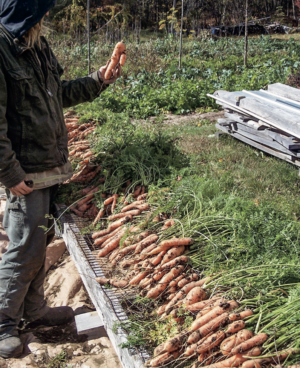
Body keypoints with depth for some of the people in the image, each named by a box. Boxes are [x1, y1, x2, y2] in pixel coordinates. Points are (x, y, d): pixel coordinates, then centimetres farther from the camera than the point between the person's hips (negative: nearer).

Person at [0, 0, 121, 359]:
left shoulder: (38, 46, 13)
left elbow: (59, 94, 25)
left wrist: (97, 81, 18)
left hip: (51, 167, 9)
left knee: (40, 242, 17)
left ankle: (34, 310, 34)